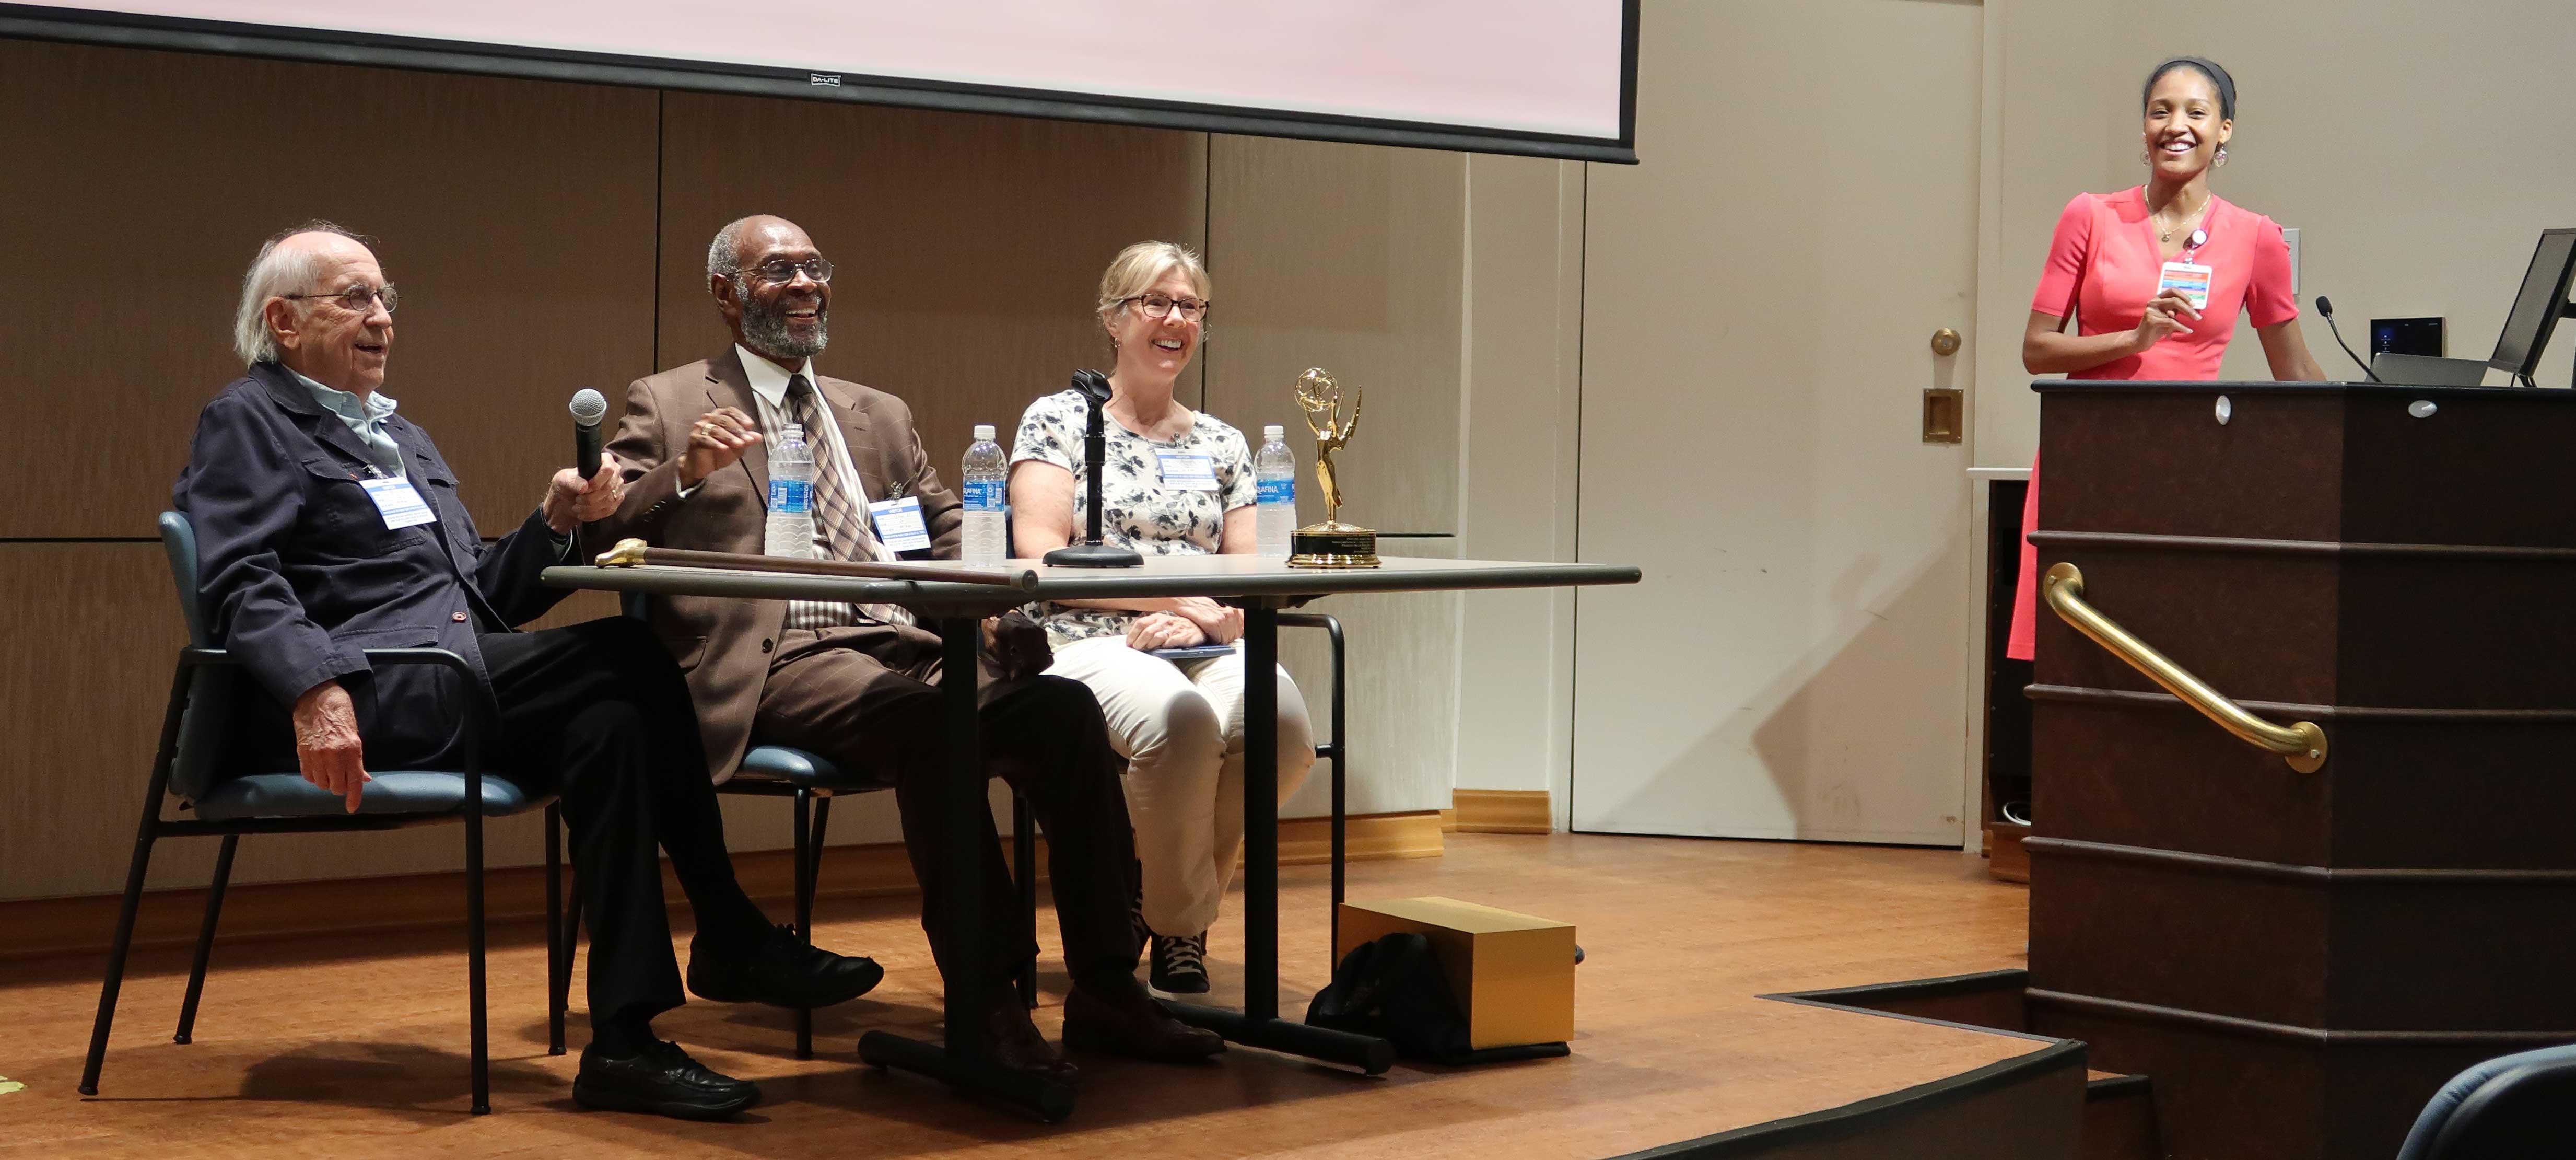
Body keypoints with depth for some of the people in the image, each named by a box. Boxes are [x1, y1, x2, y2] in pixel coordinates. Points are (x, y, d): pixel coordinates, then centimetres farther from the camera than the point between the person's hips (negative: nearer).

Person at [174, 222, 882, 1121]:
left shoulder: (404, 440, 29)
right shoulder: (248, 421, 4)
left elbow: (486, 599, 25)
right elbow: (242, 582, -12)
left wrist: (557, 522, 6)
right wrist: (318, 691, -28)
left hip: (445, 693, 8)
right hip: (363, 699, -8)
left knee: (607, 723, -22)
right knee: (625, 657, -23)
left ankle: (624, 1039, -23)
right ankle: (730, 940, -16)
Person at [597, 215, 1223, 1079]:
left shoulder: (880, 416, 28)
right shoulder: (667, 406, 13)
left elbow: (949, 530, 21)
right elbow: (601, 528, 1)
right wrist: (682, 475, -18)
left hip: (909, 645, 5)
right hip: (784, 660, -5)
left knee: (1066, 708, -23)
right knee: (924, 720, -37)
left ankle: (1104, 991, -20)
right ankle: (985, 1004, -32)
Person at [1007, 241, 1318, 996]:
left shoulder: (1222, 445, 21)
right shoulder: (1058, 420, 9)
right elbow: (1041, 554, -4)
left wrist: (1203, 621, -10)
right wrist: (1180, 595, -10)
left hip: (1206, 650, 4)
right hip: (1091, 647, -4)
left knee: (1283, 721, -32)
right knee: (1182, 719, -38)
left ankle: (1163, 901, -8)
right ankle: (1180, 925, -12)